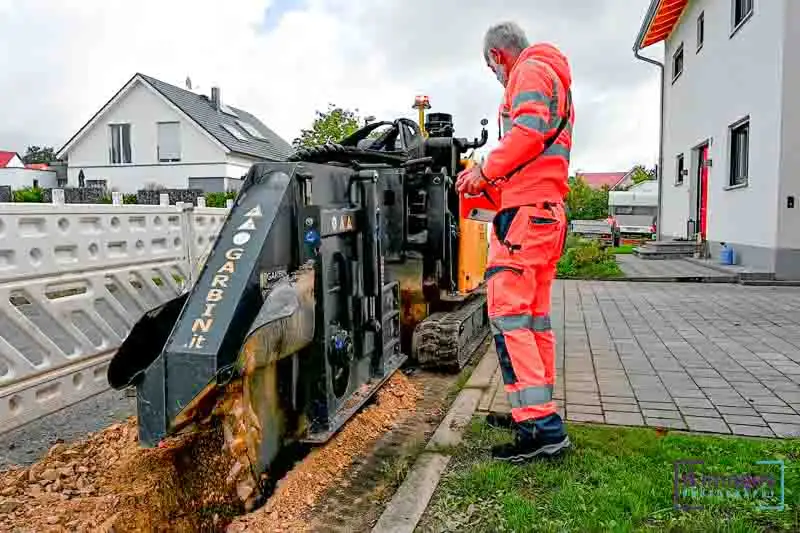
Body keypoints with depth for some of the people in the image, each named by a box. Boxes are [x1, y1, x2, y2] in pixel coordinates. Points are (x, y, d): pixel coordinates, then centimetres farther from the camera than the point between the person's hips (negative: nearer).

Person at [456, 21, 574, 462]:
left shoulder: (530, 71, 0)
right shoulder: (554, 80, 31)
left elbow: (528, 130, -18)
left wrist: (487, 170, -10)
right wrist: (492, 175, 25)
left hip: (526, 211, -11)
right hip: (548, 211, 11)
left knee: (507, 314, -14)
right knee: (534, 317, 12)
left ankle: (541, 426, -15)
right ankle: (539, 413, 20)